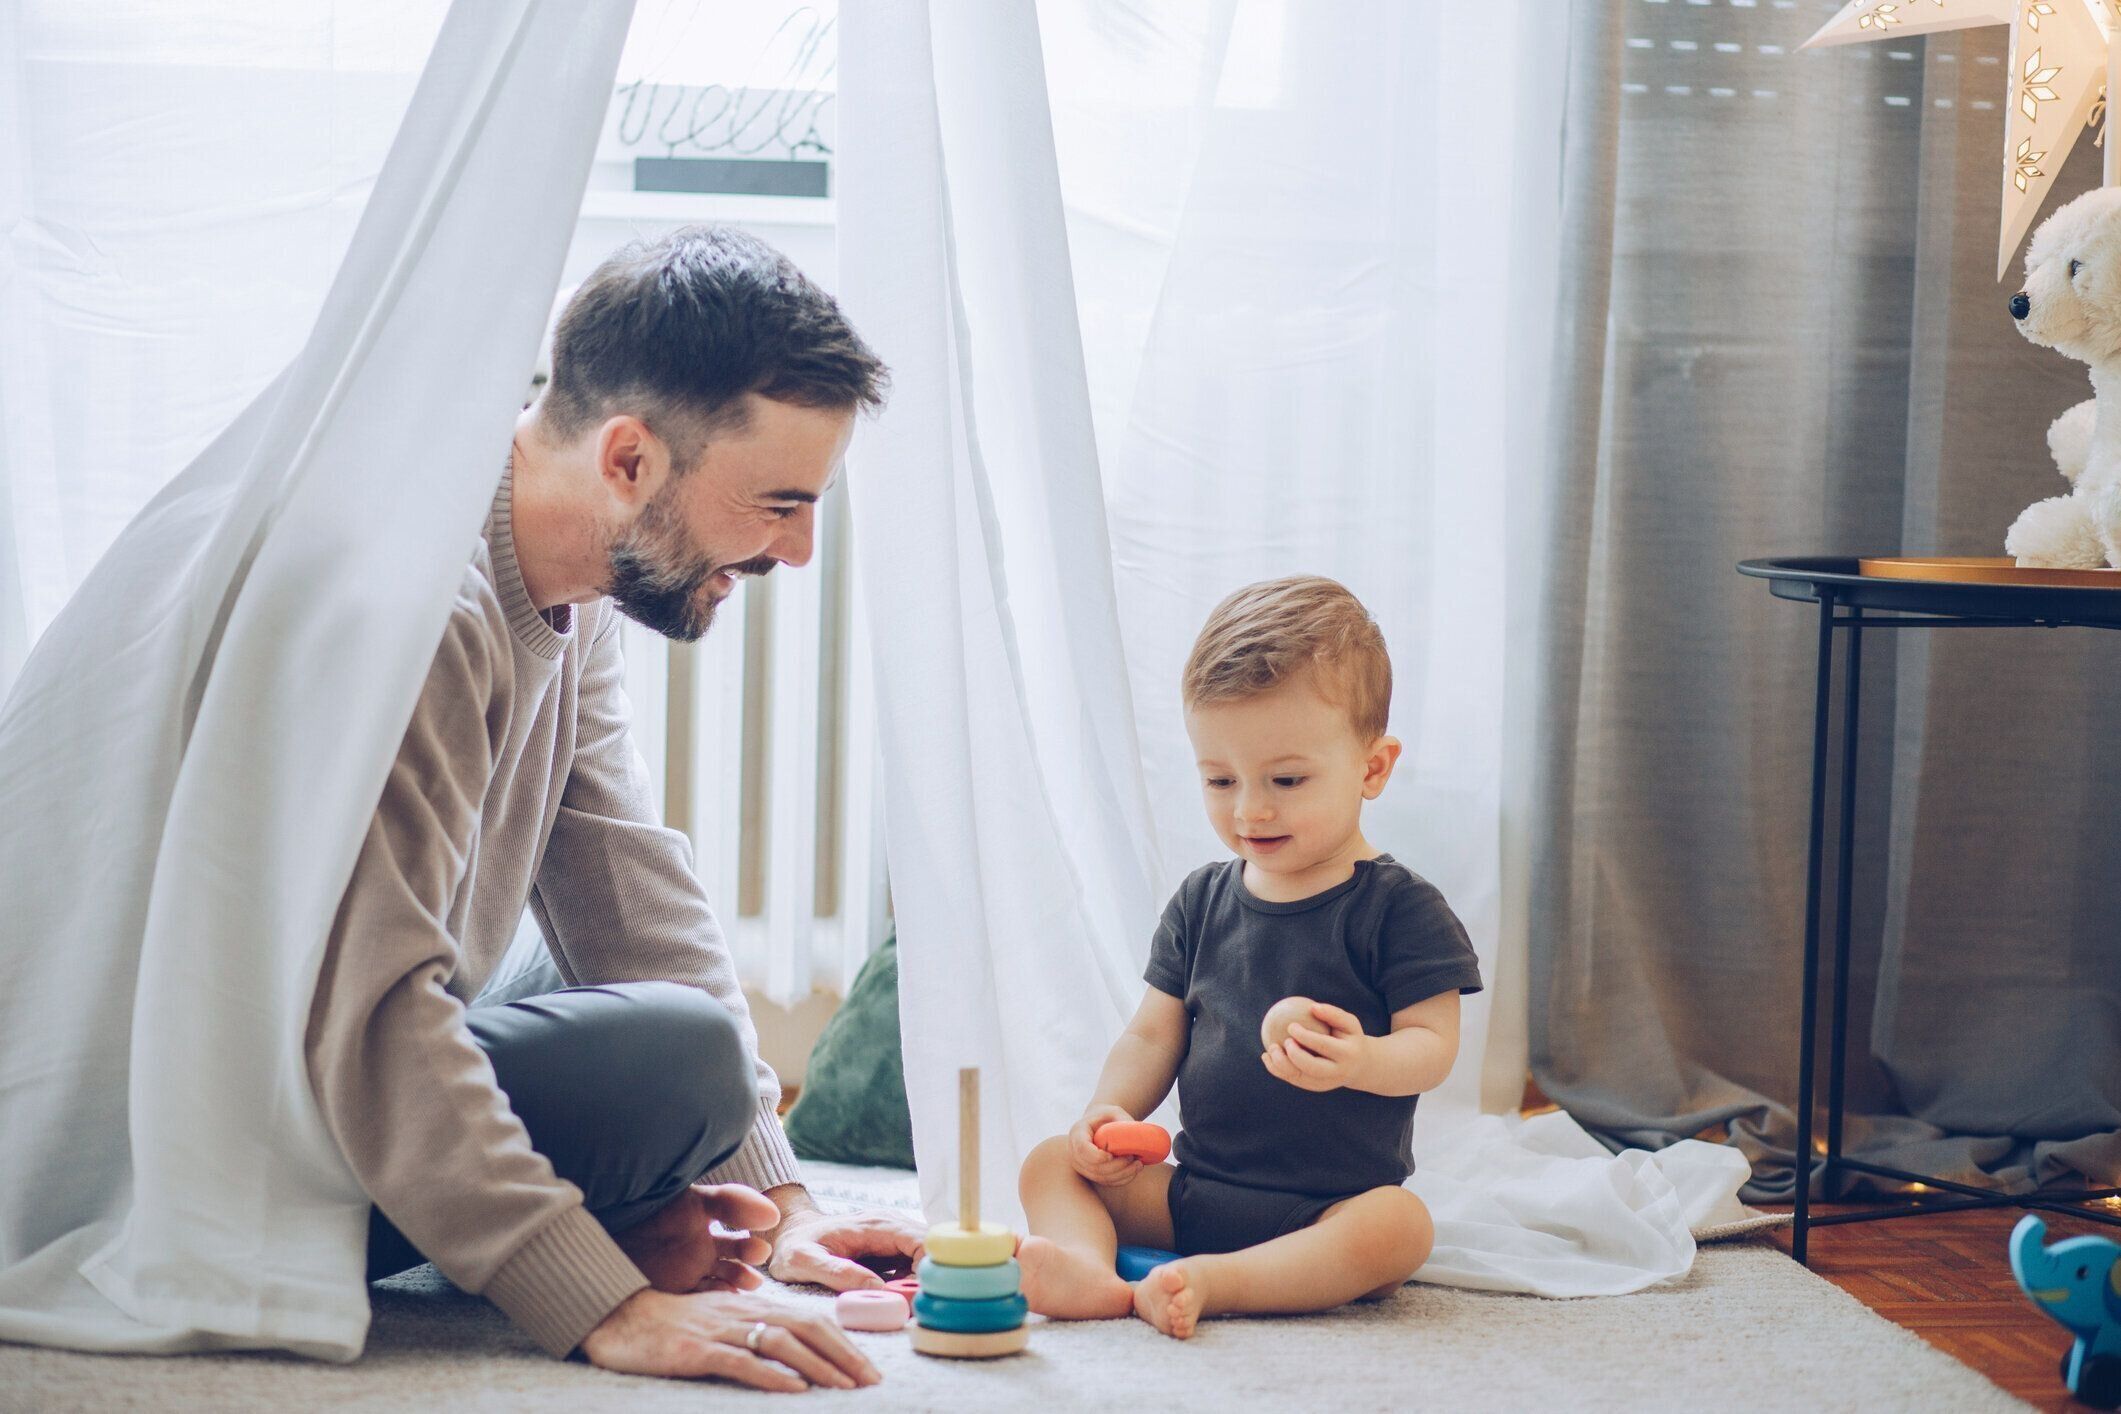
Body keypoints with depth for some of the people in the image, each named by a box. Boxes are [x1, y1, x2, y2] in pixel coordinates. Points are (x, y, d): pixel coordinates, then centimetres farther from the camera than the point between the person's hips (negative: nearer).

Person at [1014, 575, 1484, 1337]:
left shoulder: (1398, 908, -4)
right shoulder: (1202, 902, 11)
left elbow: (1433, 1045, -9)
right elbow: (1154, 1033, 13)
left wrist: (1360, 1061, -31)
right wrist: (1110, 1113, -7)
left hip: (1330, 1207, -5)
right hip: (1193, 1189, 5)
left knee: (1399, 1225, -34)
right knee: (1053, 1163, -8)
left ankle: (1214, 1282, -43)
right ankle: (1089, 1268, -37)